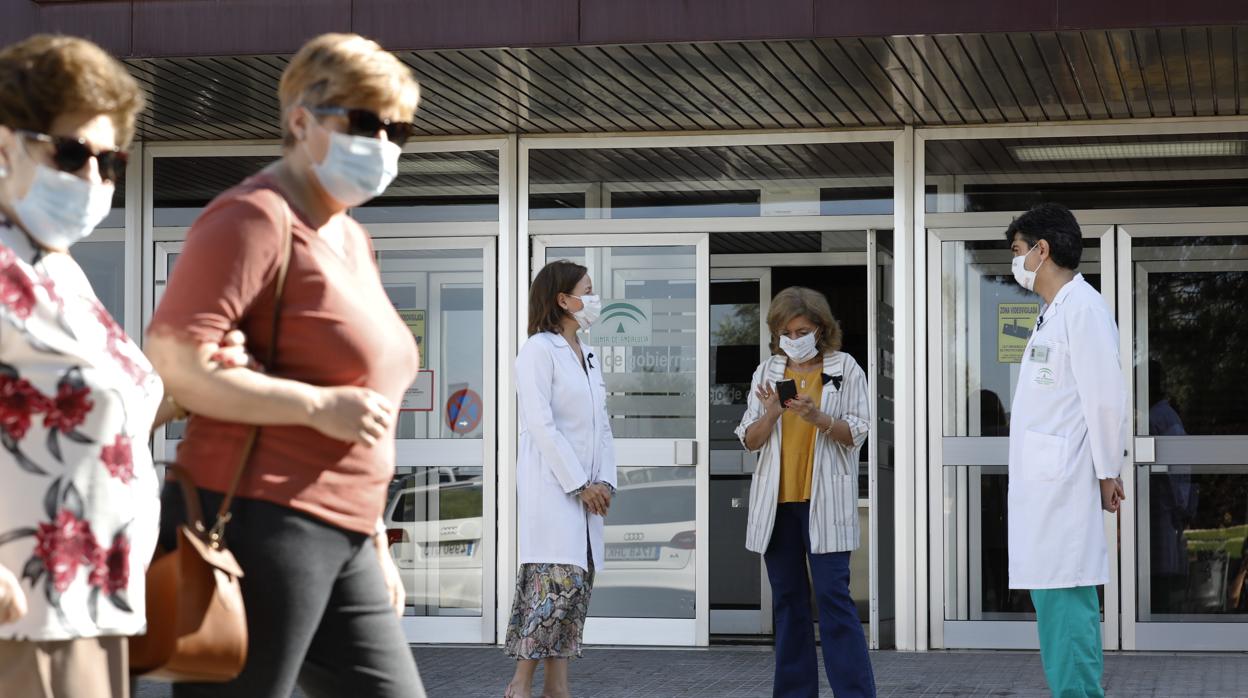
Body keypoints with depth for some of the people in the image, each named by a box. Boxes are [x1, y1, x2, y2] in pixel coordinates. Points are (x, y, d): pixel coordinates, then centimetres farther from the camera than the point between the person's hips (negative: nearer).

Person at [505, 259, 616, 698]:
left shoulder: (589, 358, 19)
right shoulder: (539, 349, -7)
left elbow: (602, 426, 16)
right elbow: (541, 425, -14)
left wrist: (605, 481, 2)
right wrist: (579, 484, -14)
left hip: (586, 489, 8)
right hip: (551, 486, -8)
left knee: (577, 586, 5)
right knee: (558, 580, -14)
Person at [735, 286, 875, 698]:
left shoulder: (845, 369, 1)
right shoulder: (767, 372, 10)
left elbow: (857, 433, -3)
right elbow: (749, 440, 7)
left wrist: (817, 417, -20)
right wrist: (771, 414, -13)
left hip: (825, 501, -4)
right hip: (776, 500, 4)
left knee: (833, 597, -9)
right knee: (787, 599, 8)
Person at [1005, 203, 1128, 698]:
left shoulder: (1083, 307, -11)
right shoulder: (1052, 311, 19)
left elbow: (1107, 397, -14)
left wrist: (1108, 472, -10)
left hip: (1064, 485, -10)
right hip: (1042, 487, 10)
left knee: (1064, 601, -10)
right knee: (1054, 602, 11)